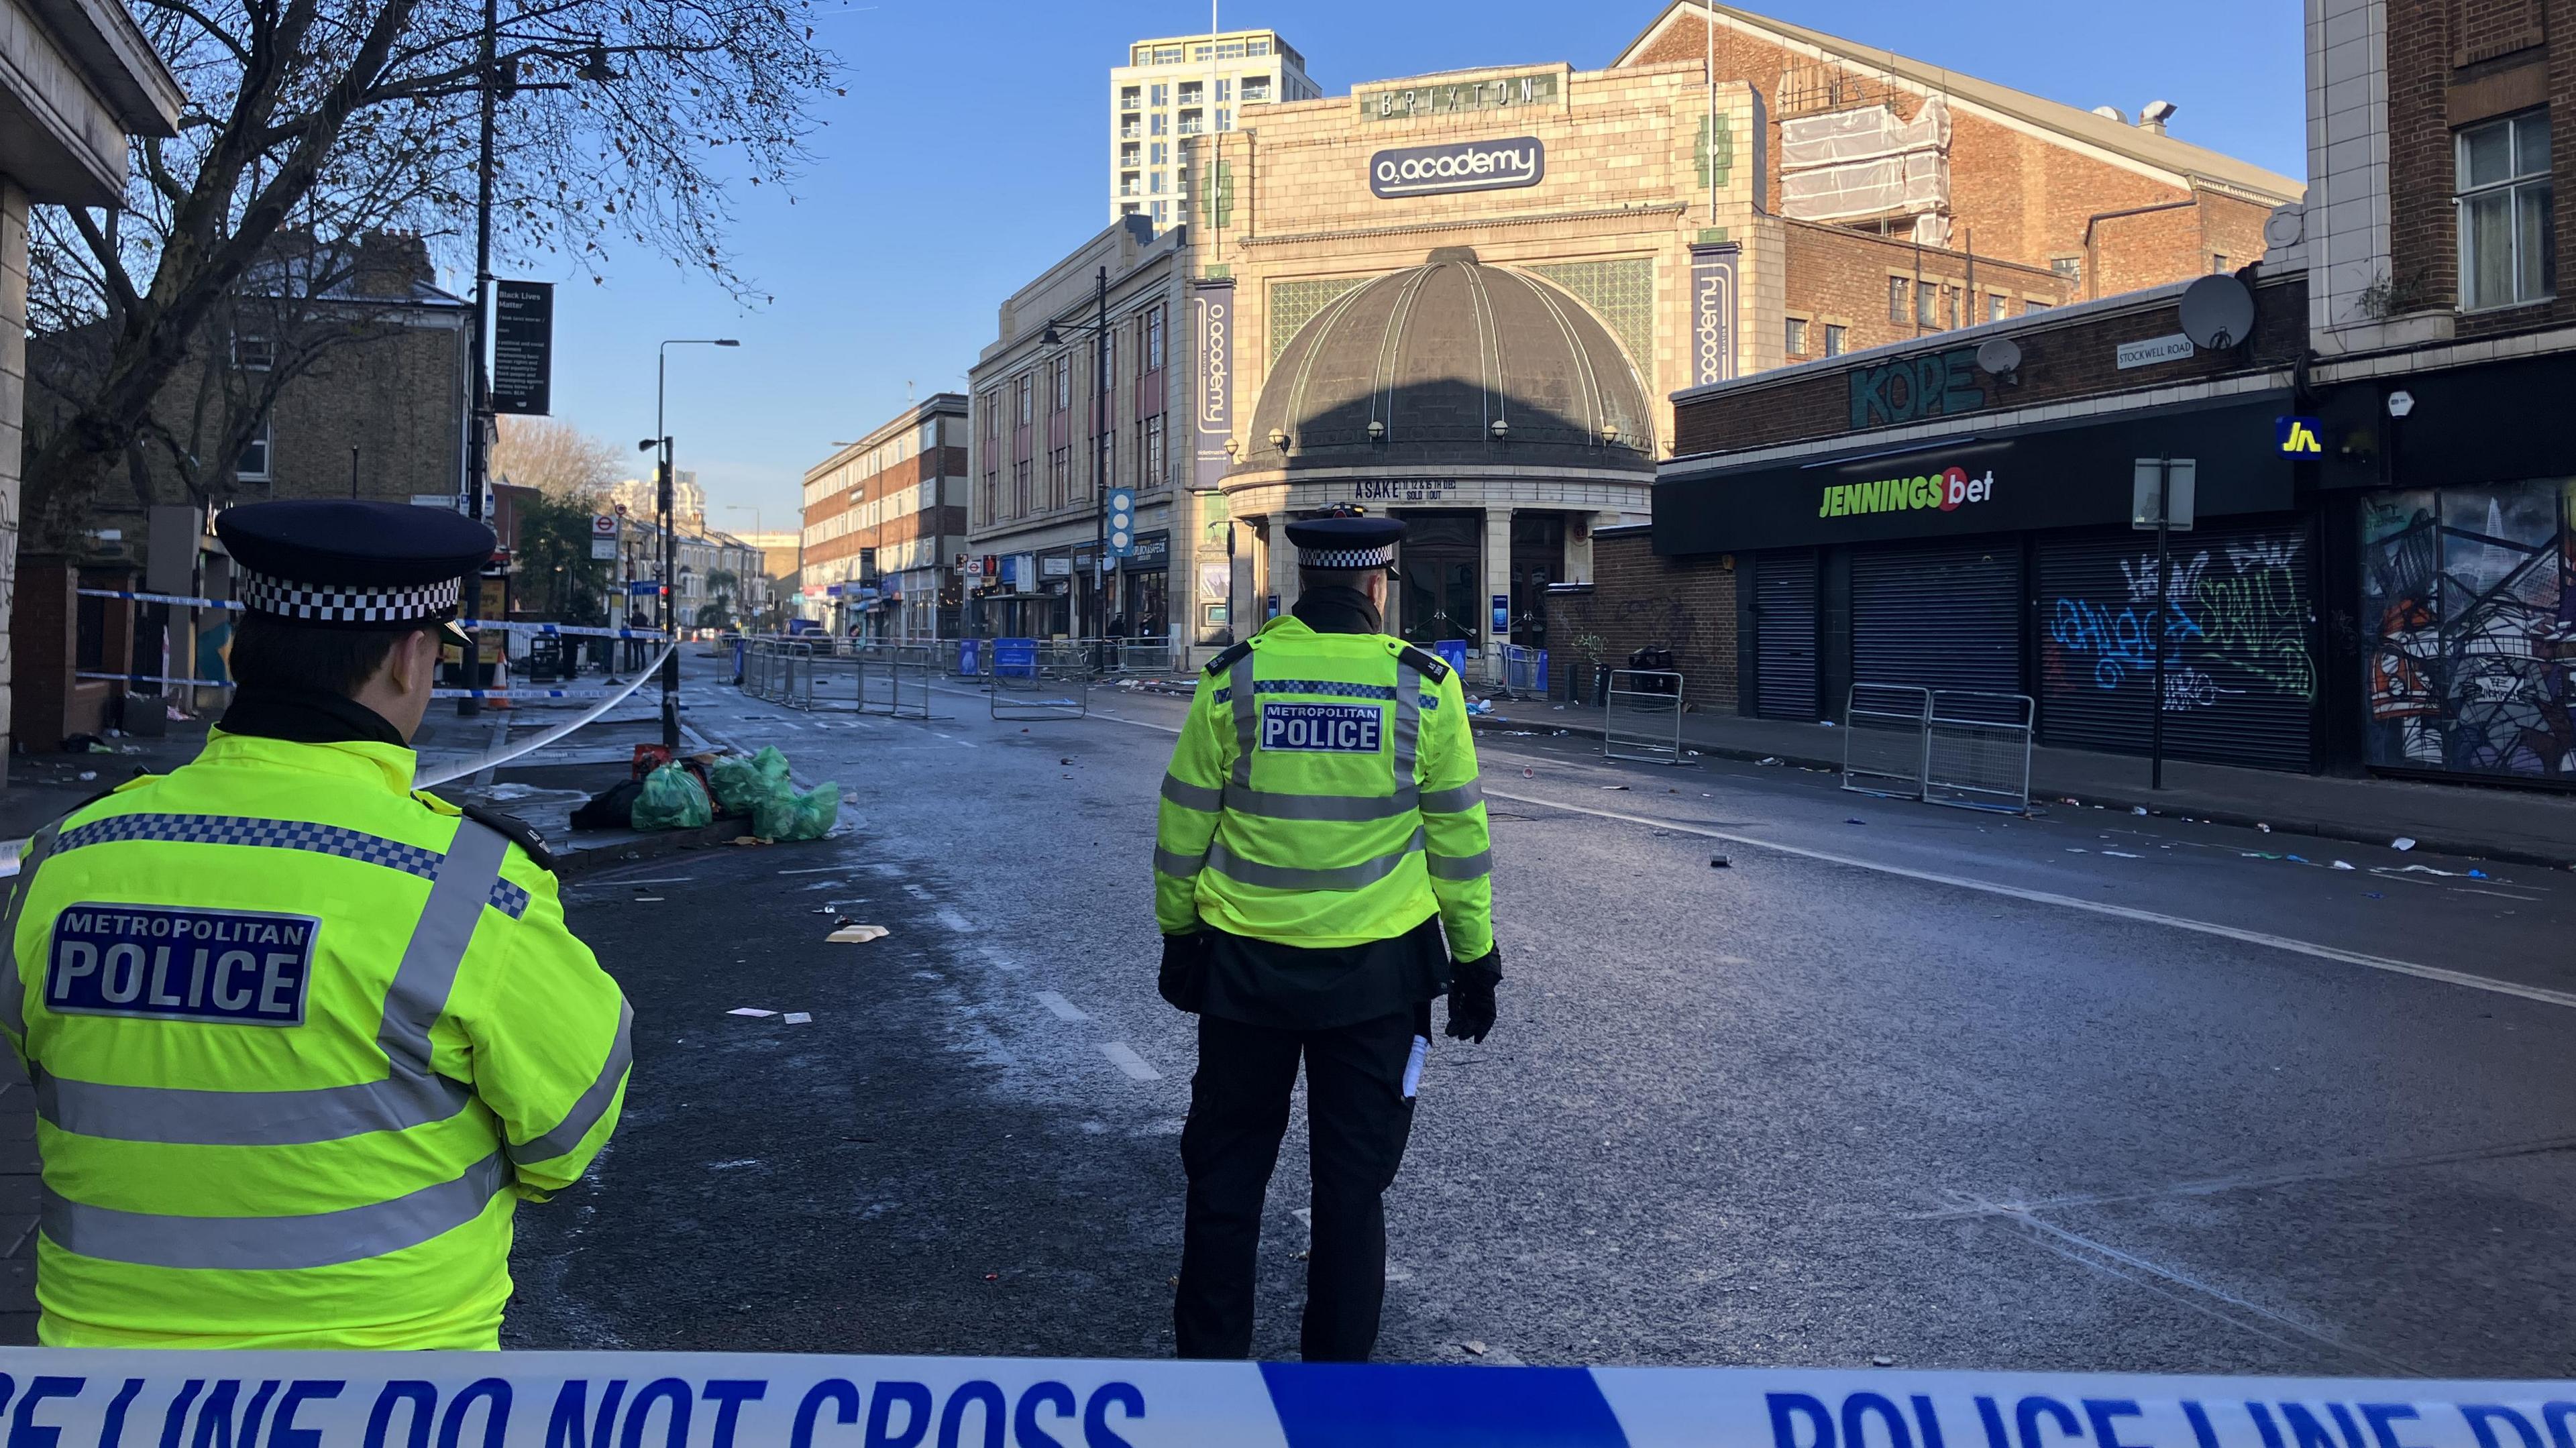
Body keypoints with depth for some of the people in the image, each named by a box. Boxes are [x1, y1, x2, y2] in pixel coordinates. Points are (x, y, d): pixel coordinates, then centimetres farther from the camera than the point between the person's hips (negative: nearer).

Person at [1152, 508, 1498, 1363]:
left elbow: (1184, 826, 1)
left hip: (1245, 963, 1)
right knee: (1353, 1180, 12)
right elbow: (1458, 837, -2)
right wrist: (1475, 960, 8)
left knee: (1225, 1168, 16)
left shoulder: (1233, 680, -5)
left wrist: (1177, 936, 14)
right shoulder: (1422, 687, -7)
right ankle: (1337, 1362, 21)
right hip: (1377, 971, 0)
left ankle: (1209, 1353, 25)